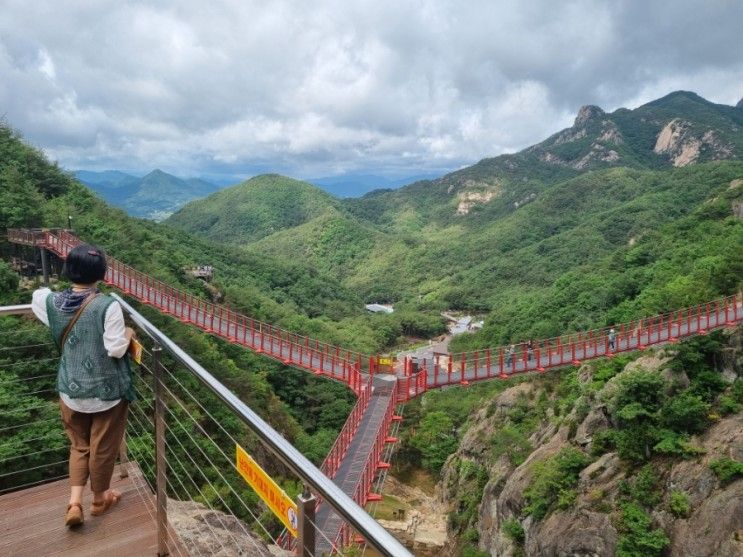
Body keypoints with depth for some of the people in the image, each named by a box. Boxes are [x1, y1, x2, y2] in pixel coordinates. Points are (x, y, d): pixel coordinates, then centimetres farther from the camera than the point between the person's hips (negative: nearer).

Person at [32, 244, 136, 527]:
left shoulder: (53, 302, -7)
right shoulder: (107, 306, -23)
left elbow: (39, 295, 18)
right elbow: (116, 349, -21)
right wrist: (128, 334, -3)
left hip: (71, 389, 4)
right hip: (107, 390, -4)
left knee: (79, 446, 24)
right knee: (102, 448, 16)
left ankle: (74, 503, 17)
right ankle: (100, 498, 35)